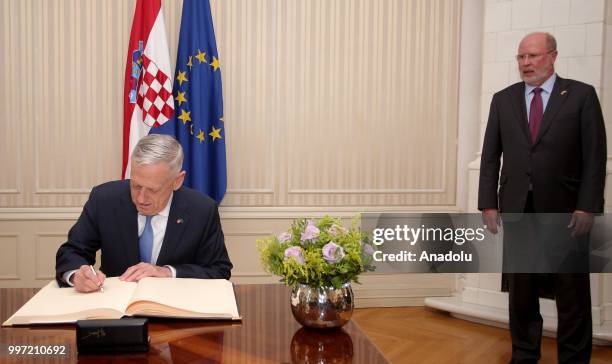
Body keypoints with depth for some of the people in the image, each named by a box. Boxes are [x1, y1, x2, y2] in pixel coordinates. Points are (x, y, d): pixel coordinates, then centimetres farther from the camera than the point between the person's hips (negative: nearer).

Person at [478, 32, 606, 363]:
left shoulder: (582, 95, 0)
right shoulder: (503, 99, 8)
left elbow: (595, 157, -4)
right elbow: (490, 156, 6)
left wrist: (587, 208, -11)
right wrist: (488, 203, 0)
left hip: (565, 211, -2)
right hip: (517, 209, 3)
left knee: (572, 294, 7)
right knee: (521, 290, 12)